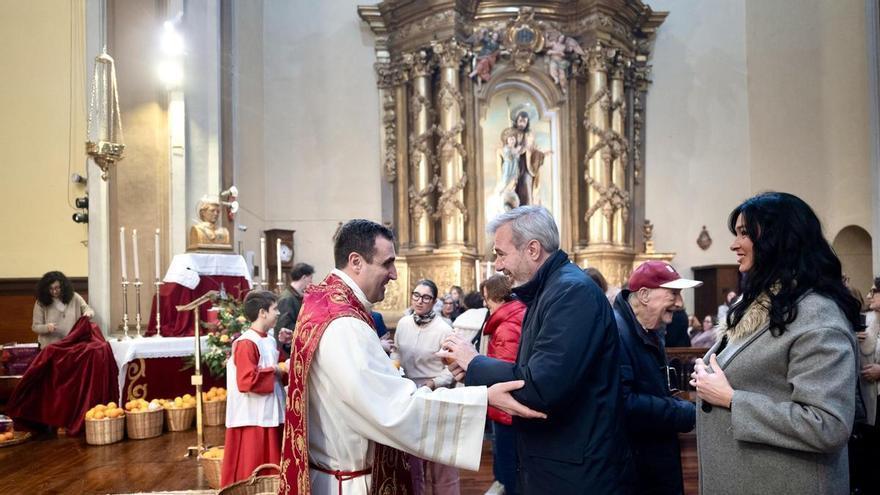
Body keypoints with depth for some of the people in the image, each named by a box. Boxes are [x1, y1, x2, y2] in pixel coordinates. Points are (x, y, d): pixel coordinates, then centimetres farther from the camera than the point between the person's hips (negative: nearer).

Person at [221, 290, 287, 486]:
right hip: (253, 419, -8)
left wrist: (284, 368, 0)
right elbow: (247, 381, -25)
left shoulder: (270, 341, 9)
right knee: (252, 472, 2)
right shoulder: (246, 344, -18)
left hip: (270, 415, 9)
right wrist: (276, 371, -16)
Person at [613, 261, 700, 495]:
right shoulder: (616, 331, -23)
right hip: (630, 470, -10)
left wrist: (688, 406, 3)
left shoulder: (653, 333, 11)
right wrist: (689, 413, -22)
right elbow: (622, 404, -32)